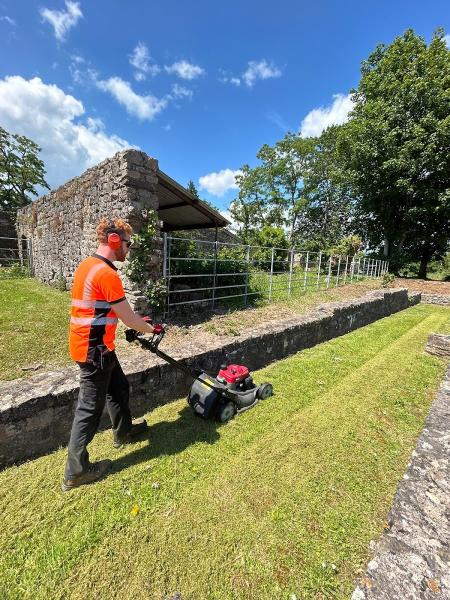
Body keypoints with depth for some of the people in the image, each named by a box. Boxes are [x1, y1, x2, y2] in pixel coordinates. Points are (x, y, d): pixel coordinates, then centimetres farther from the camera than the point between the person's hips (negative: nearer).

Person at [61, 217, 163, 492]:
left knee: (119, 387, 23)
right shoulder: (107, 273, -23)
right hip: (94, 349, -10)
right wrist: (151, 329, 0)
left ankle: (124, 431, 44)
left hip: (94, 345, 10)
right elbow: (128, 317, -19)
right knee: (90, 406, 5)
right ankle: (76, 471, 24)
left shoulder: (88, 265, 9)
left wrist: (136, 320, 18)